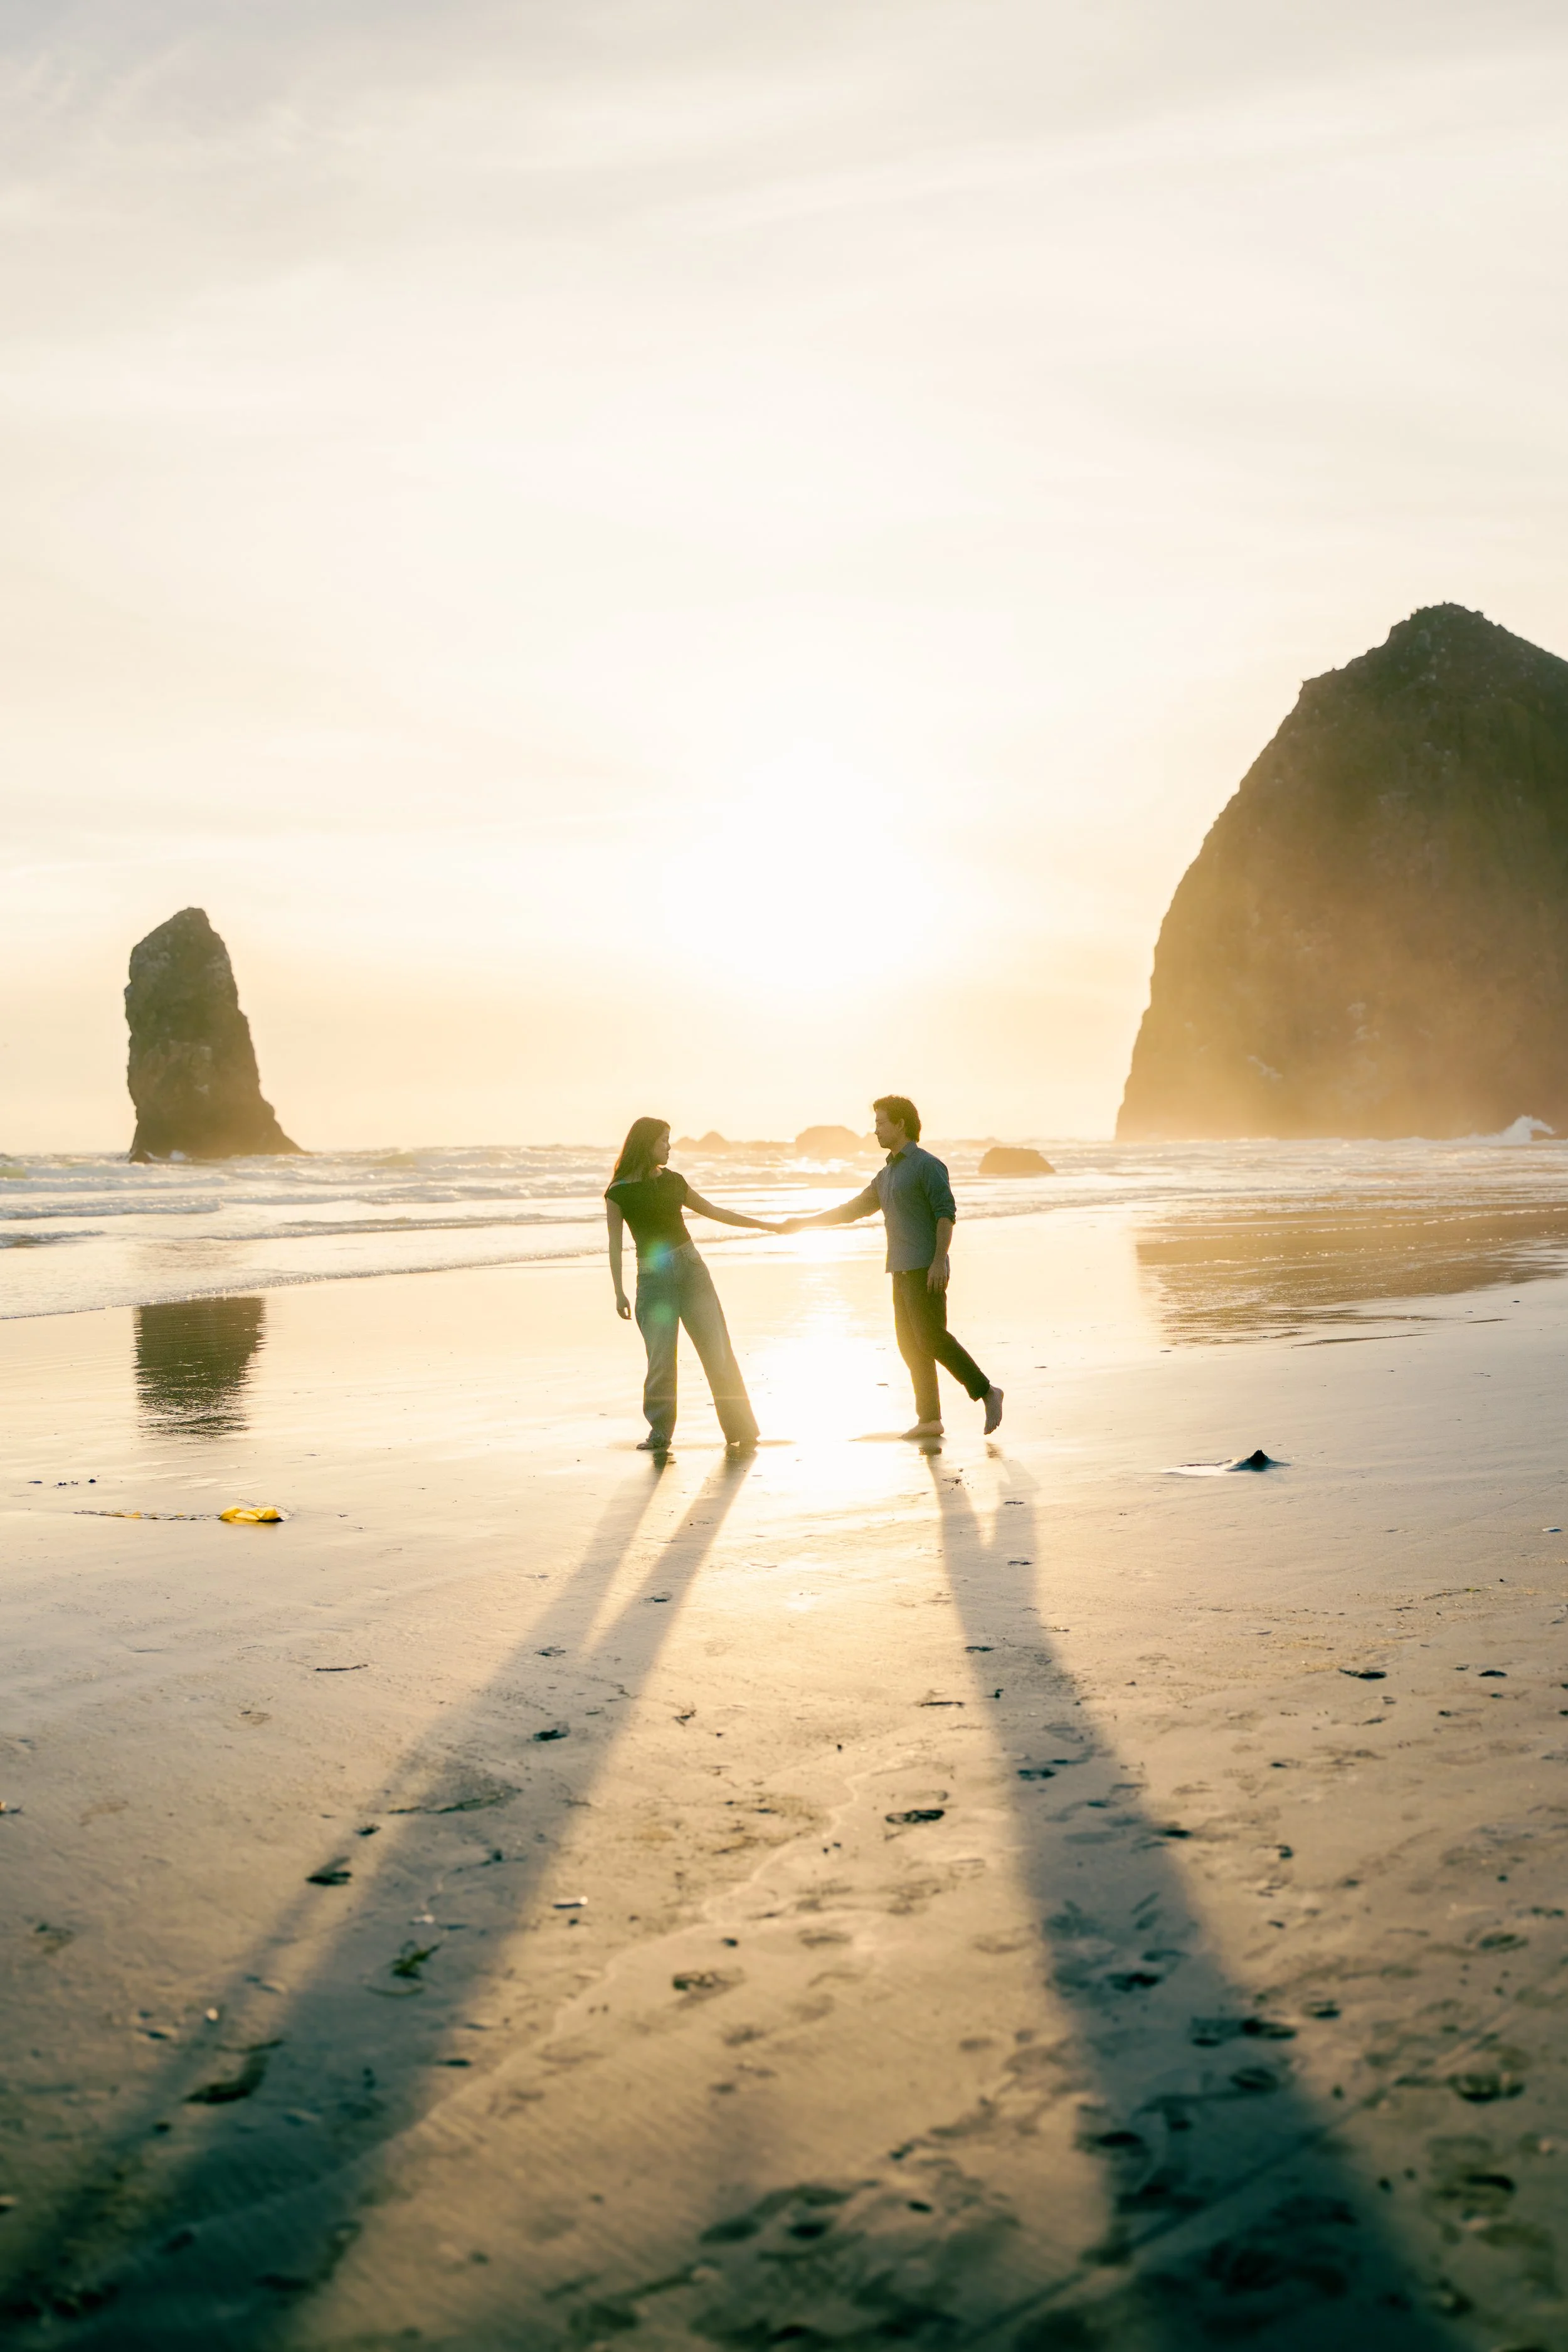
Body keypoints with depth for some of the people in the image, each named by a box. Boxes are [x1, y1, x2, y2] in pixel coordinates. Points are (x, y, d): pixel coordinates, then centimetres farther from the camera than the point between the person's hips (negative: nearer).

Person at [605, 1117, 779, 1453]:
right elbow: (615, 1243, 0)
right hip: (653, 1278, -3)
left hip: (691, 1268, 3)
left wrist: (765, 1225, 21)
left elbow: (714, 1212, 19)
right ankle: (659, 1433, 11)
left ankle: (740, 1430, 2)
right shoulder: (618, 1192, -1)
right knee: (660, 1359, -5)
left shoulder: (673, 1181, 10)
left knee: (718, 1352, -1)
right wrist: (619, 1292, -7)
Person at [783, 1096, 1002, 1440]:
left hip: (926, 1269, -9)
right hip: (904, 1270, 9)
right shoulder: (887, 1174, 20)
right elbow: (853, 1209, 25)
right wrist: (805, 1222, 21)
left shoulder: (927, 1164, -6)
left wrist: (940, 1259, -23)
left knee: (931, 1338, -15)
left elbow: (946, 1212, -14)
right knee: (910, 1345, 4)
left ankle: (986, 1391, -5)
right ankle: (929, 1419, 5)